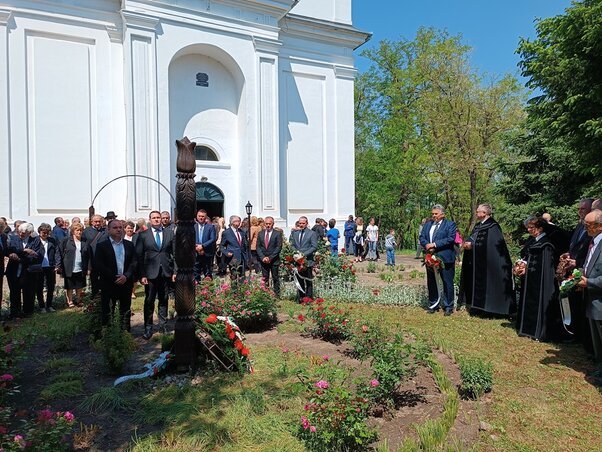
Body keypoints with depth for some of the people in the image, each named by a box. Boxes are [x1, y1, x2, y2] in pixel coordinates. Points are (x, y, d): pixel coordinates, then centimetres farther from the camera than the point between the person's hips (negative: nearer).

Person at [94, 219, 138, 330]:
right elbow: (98, 265, -9)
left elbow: (134, 262, 2)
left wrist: (126, 276, -13)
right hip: (108, 285, -3)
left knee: (125, 312, 12)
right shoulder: (102, 246, -1)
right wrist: (114, 278, -14)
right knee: (107, 313, 3)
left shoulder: (129, 245, 8)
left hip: (126, 283, 3)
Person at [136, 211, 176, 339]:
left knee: (164, 300, 11)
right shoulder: (143, 235, 1)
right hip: (150, 273, -1)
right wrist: (142, 275, -8)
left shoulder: (170, 232, 6)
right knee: (149, 301, 5)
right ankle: (148, 328, 16)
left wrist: (175, 271, 0)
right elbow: (139, 256, -1)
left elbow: (175, 253, 5)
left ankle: (163, 325, 23)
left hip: (166, 272, 2)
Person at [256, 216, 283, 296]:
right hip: (263, 260, 3)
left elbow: (279, 247, -8)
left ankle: (277, 295, 9)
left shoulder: (277, 234, -2)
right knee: (264, 279, 6)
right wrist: (263, 257, -8)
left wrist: (270, 258, -14)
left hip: (274, 260, -3)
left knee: (275, 278, 3)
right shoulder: (260, 234, 9)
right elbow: (258, 247, 6)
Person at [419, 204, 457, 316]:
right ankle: (434, 304, 22)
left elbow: (451, 238, -14)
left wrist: (434, 244, -18)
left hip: (445, 259, -5)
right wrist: (427, 245, -14)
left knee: (447, 283, 2)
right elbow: (422, 237, 7)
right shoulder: (427, 224, 15)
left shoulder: (450, 224, -1)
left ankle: (448, 306, 12)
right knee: (431, 283, 11)